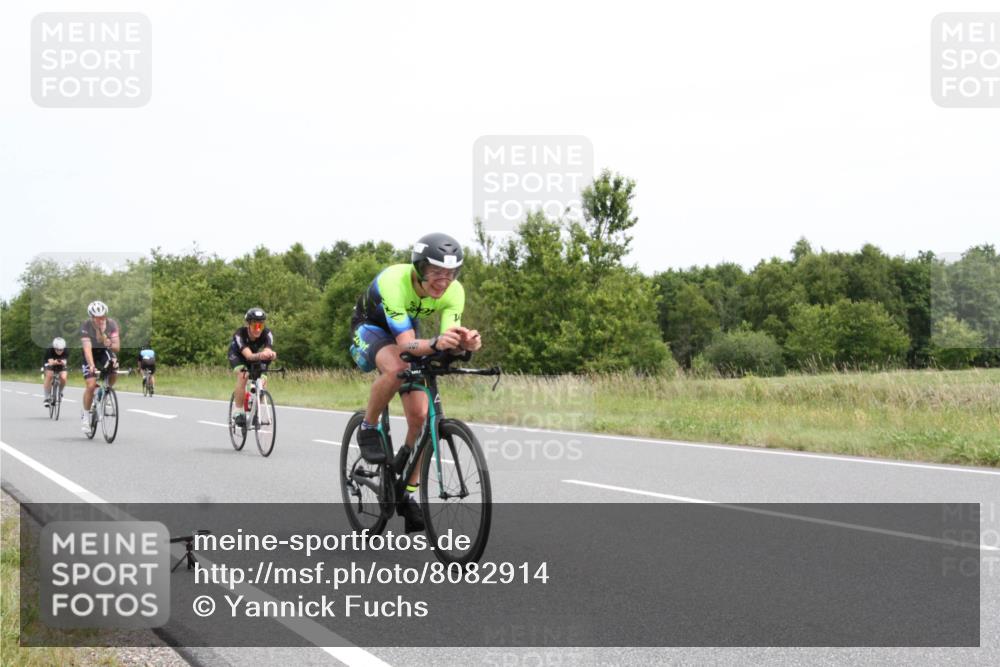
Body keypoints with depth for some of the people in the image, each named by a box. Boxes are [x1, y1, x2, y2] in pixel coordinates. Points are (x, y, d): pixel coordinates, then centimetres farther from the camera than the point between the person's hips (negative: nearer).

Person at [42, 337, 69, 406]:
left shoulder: (66, 351, -28)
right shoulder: (49, 350, -31)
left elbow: (65, 362, -40)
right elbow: (50, 362, -42)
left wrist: (63, 362, -64)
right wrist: (55, 362, -65)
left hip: (61, 366, 1)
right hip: (50, 364, -1)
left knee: (63, 378, -25)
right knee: (49, 376, -30)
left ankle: (60, 391, 8)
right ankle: (47, 397, -20)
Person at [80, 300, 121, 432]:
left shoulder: (112, 325, -23)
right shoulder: (85, 327, -28)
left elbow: (117, 346, -28)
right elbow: (87, 348, -39)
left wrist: (111, 344, -51)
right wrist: (91, 366, -53)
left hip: (105, 352, 2)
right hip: (92, 354, -2)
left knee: (114, 373, -27)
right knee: (91, 385, -16)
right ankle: (85, 414, 4)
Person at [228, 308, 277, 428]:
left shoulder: (267, 334, -32)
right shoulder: (239, 334, -39)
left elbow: (268, 351, -47)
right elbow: (248, 355, -52)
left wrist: (271, 355, -72)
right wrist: (260, 355, -74)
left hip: (256, 356, 3)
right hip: (237, 355, -3)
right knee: (242, 376, -30)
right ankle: (239, 413, -22)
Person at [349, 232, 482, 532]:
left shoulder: (454, 291, -25)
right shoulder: (393, 281, -39)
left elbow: (449, 340, -32)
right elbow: (406, 343, -44)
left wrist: (464, 342, -55)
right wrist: (436, 343, -64)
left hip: (407, 330, 4)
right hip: (371, 328, -4)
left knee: (420, 415, -8)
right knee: (396, 368, -39)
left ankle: (408, 495, 8)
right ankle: (368, 429, -13)